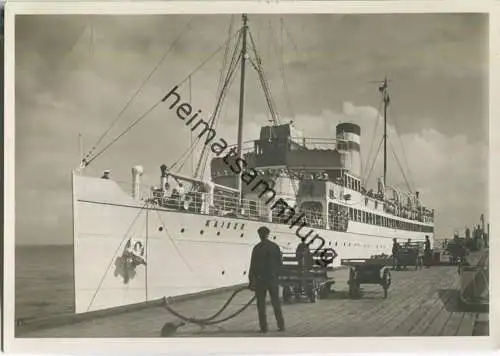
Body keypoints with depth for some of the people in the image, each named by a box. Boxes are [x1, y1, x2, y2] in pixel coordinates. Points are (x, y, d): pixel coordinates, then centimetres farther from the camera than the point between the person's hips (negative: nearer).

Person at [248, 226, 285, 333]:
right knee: (276, 303, 12)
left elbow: (253, 265, -9)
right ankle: (281, 325, 12)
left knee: (261, 304, 5)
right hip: (273, 279, 3)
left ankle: (264, 327, 4)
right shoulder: (275, 246, 0)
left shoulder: (257, 248, -9)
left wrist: (251, 281, -4)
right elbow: (280, 263, 3)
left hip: (260, 280, -3)